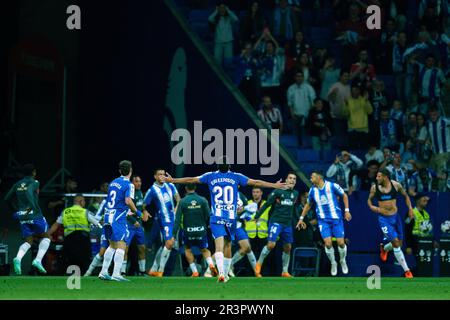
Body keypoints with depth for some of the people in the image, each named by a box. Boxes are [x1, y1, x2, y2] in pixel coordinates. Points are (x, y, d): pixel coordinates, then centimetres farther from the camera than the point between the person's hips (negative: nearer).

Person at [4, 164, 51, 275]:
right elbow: (28, 192, -25)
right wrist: (33, 207, -26)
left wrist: (17, 209, 25)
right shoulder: (34, 182, -4)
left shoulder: (17, 184, 14)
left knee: (28, 241, 10)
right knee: (46, 236, 12)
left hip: (22, 216, 5)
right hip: (34, 215, -5)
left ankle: (18, 258, -19)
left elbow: (7, 199, 16)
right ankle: (38, 260, -6)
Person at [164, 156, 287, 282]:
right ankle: (225, 274, 23)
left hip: (216, 217, -1)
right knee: (228, 245, 14)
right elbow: (255, 183, 9)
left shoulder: (210, 176, 6)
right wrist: (274, 185, 18)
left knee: (219, 246, -12)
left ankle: (221, 272, -31)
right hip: (231, 217, 1)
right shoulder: (236, 177, 4)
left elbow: (191, 180, 14)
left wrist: (172, 180, 27)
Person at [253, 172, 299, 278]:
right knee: (271, 244, -17)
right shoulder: (278, 191, -6)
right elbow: (267, 204, -6)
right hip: (276, 222, -5)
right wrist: (256, 216, -9)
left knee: (288, 247, 8)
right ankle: (259, 263, 4)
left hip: (288, 224, 6)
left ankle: (285, 271, 20)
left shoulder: (295, 194, 10)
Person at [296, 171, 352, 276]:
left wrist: (347, 210, -4)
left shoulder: (332, 186, -9)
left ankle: (342, 261, 24)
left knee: (341, 243, -4)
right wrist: (301, 218, 15)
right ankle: (333, 263, 12)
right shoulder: (312, 190, 2)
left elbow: (344, 196, 2)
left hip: (336, 218, -2)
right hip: (323, 220, 2)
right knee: (328, 243, -12)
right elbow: (308, 204, 17)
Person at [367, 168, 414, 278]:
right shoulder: (375, 188, -8)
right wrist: (371, 207, -11)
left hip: (395, 216, 3)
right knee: (395, 242, -13)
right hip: (384, 219, -3)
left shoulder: (396, 185, -7)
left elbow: (405, 196, 9)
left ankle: (384, 248, 47)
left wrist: (410, 208, 1)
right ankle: (406, 270, -7)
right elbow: (369, 199, 9)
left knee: (399, 243, 12)